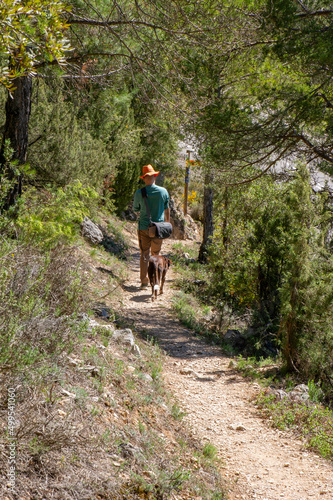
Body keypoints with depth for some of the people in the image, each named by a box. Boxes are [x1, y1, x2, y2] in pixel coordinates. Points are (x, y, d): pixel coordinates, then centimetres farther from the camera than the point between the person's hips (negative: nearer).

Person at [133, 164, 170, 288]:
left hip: (144, 227, -1)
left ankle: (144, 281, 3)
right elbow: (167, 210, 7)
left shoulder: (139, 193, -9)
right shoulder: (163, 191, -4)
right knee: (156, 255, 13)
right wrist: (168, 223, 19)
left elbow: (135, 209, 4)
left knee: (144, 255, 5)